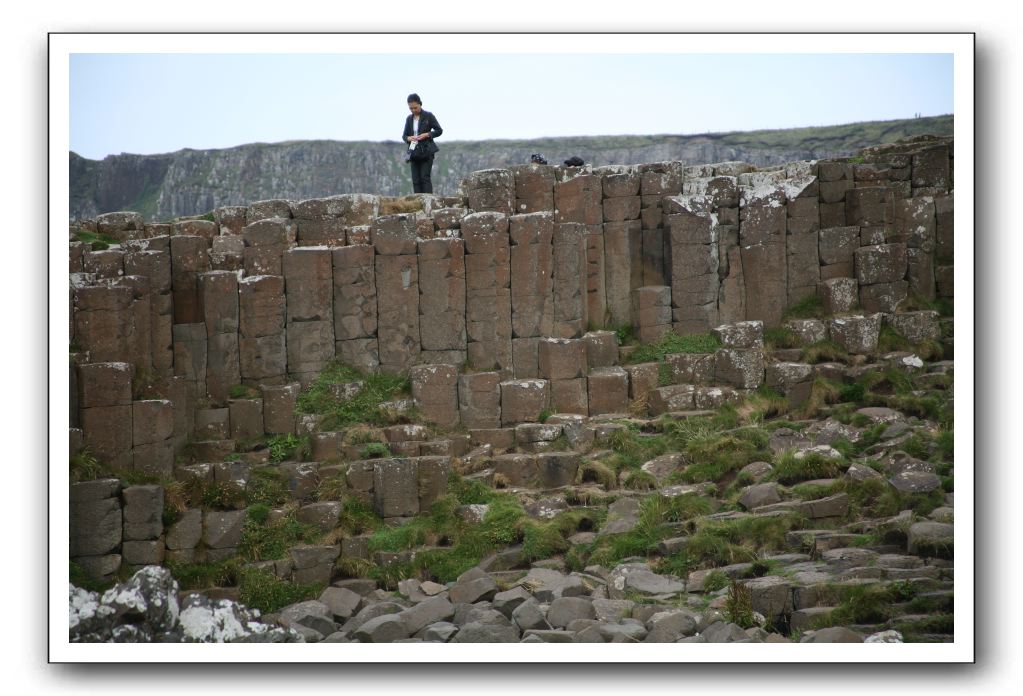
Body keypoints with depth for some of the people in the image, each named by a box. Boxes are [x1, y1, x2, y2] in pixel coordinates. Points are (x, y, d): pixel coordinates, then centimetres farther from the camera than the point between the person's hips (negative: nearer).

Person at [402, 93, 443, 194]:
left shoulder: (428, 116, -2)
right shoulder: (409, 119, 11)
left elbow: (439, 130, 1)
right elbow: (404, 135, 17)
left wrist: (427, 135, -14)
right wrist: (408, 138, -7)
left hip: (426, 151, -5)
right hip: (414, 152, 5)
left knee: (425, 177, -13)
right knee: (416, 180, 1)